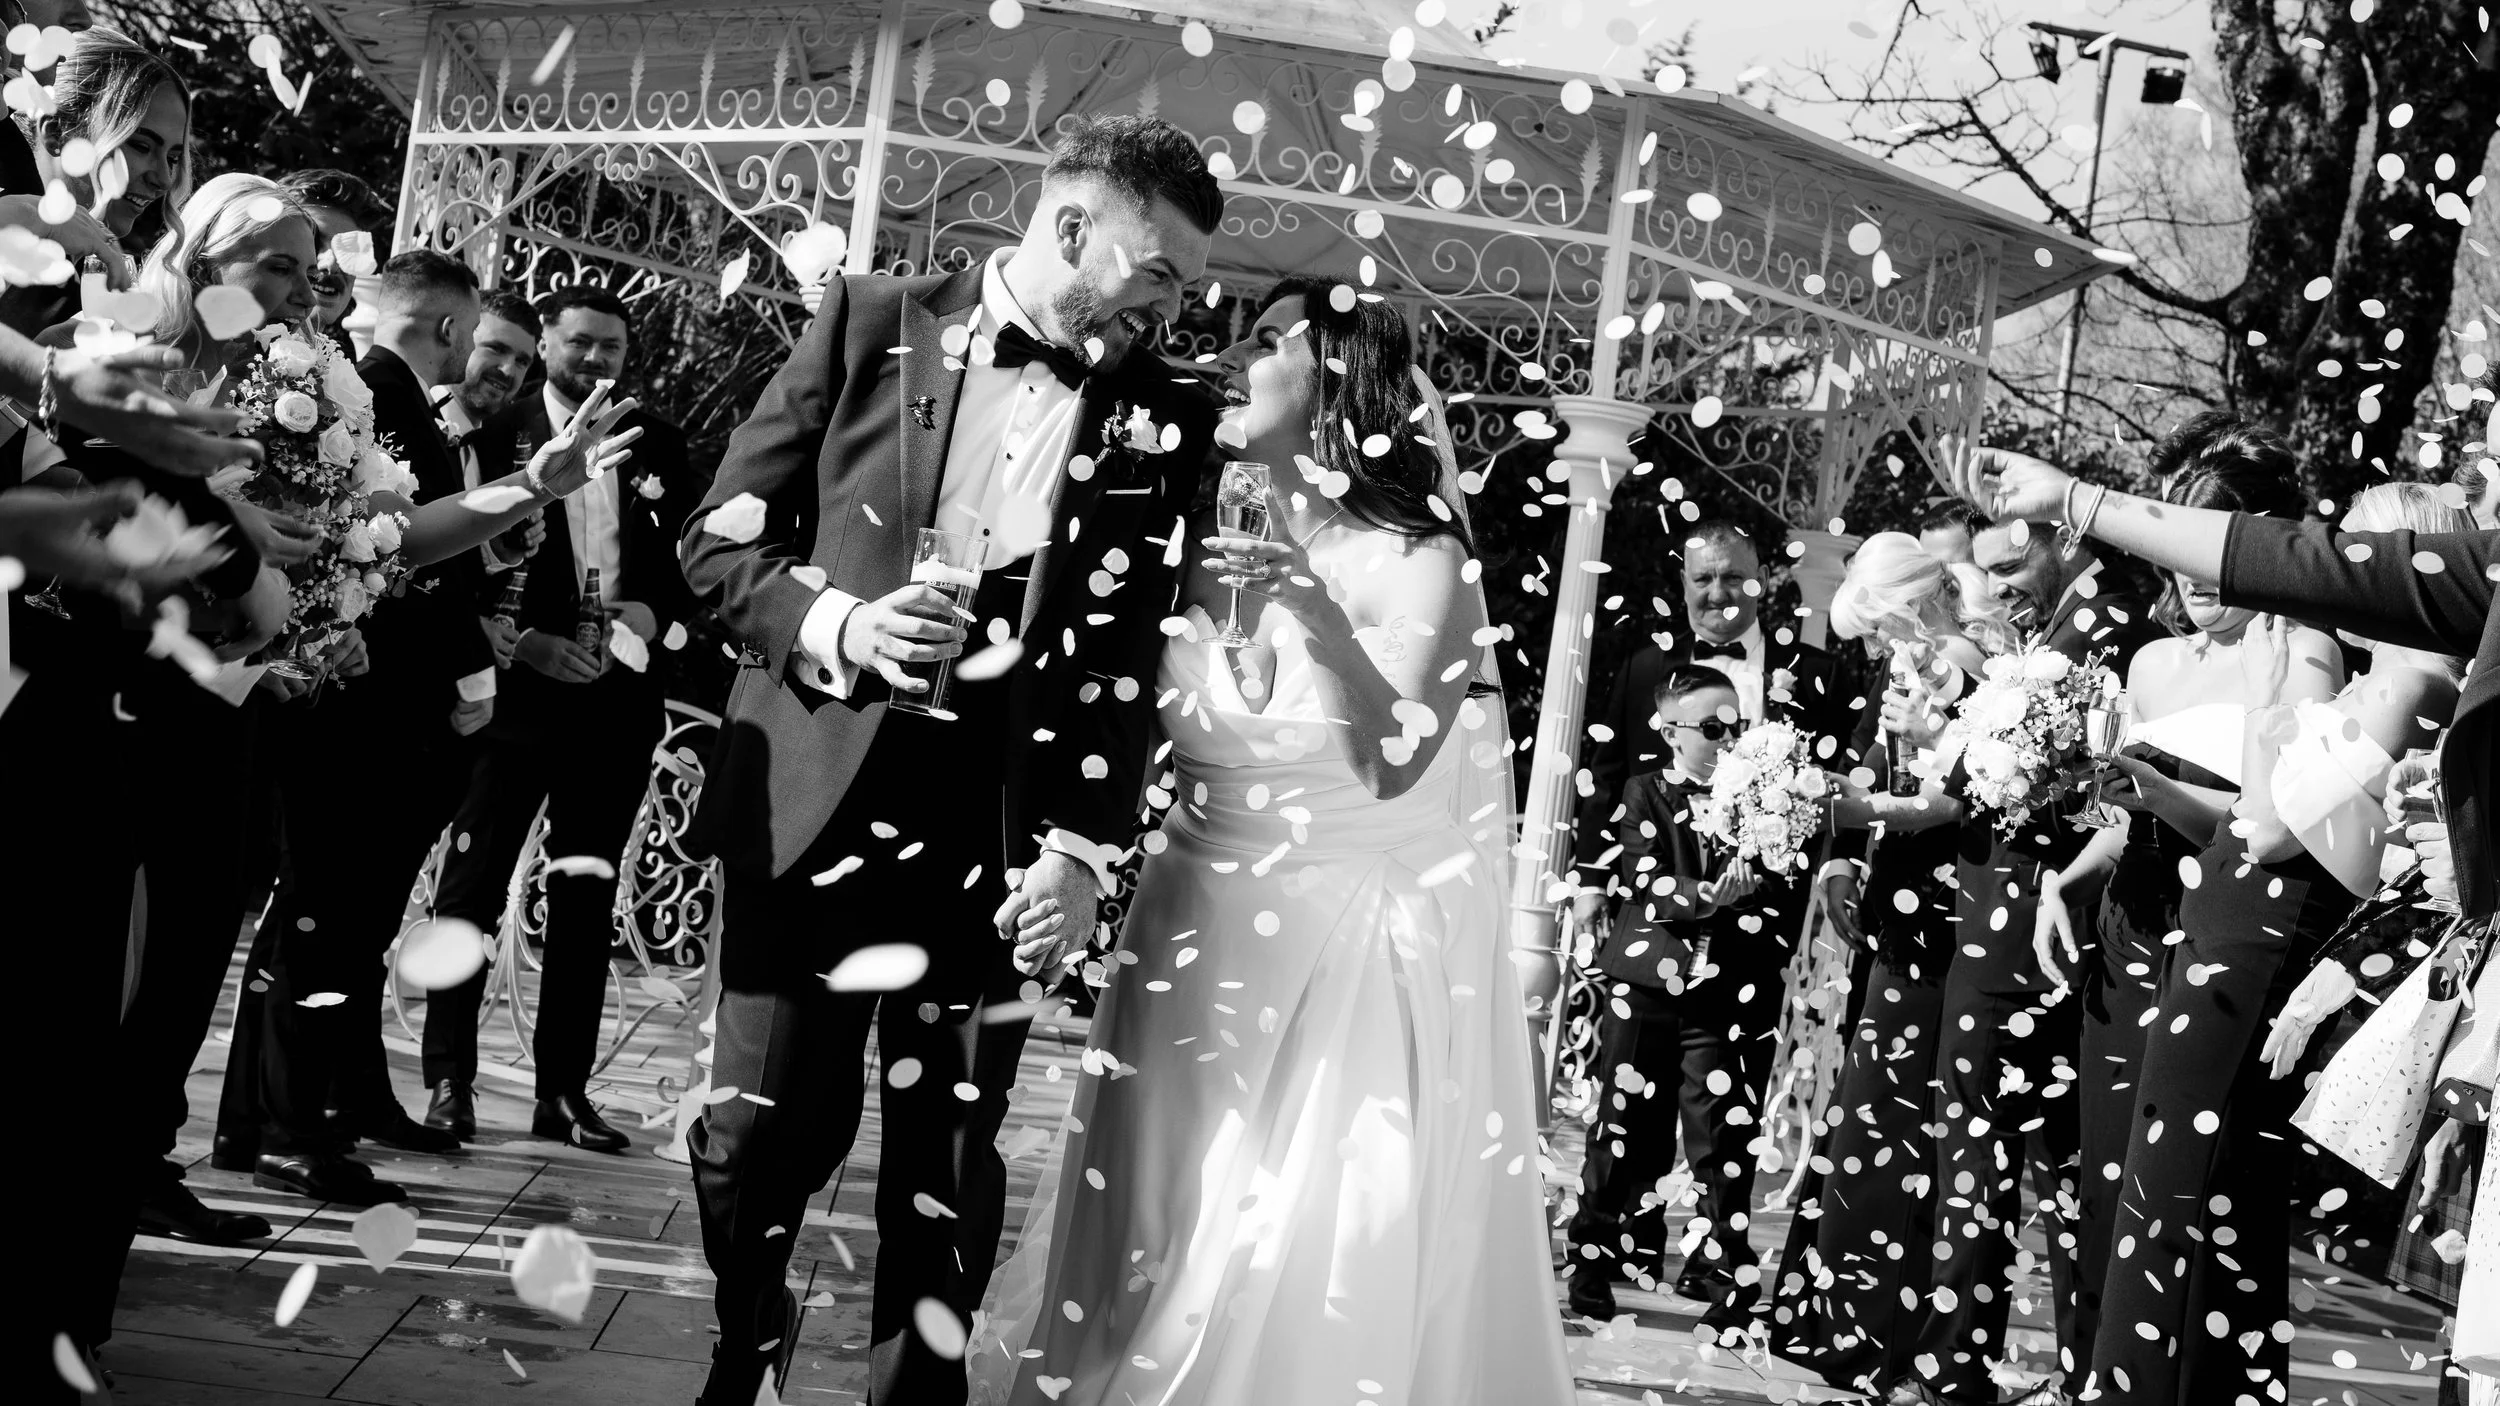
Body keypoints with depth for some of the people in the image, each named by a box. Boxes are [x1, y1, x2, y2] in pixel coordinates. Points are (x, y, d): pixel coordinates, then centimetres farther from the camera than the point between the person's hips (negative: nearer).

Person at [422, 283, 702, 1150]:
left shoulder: (656, 445, 9)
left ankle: (565, 1087, 12)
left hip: (617, 695, 3)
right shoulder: (497, 431, -1)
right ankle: (449, 1080, 3)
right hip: (515, 685, -3)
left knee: (587, 898, 7)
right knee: (473, 885, -3)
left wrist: (657, 610, -9)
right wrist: (520, 637, -16)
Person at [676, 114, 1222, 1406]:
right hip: (813, 799, 0)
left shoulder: (1163, 426, 4)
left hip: (998, 829, 1)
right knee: (759, 1139, 4)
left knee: (948, 1165, 3)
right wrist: (834, 625, -14)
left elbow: (1134, 655, 3)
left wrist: (1087, 844, -7)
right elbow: (720, 536, 4)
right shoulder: (873, 325, 2)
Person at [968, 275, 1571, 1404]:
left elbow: (1392, 764, -18)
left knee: (1321, 1255, -4)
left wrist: (1311, 604, -23)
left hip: (1344, 958, -4)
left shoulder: (1414, 561, -8)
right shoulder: (1207, 540, 4)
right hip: (1195, 937, 5)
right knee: (1164, 1237, 10)